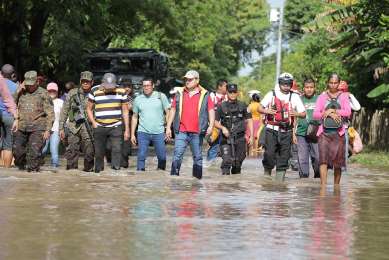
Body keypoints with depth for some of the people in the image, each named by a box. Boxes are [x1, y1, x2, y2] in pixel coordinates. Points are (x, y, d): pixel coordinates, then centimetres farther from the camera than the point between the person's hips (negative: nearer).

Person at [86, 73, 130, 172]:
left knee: (117, 150, -12)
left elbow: (125, 111, 7)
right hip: (99, 128, 0)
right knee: (99, 153, 3)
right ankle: (98, 172, 12)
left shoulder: (121, 91, 1)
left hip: (116, 127, 0)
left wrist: (127, 129, 5)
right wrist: (93, 123, -3)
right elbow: (89, 109, 9)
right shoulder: (94, 91, -2)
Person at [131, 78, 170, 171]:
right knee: (141, 156, -3)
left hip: (158, 133, -1)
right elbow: (135, 117, 14)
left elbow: (168, 112, 4)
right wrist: (132, 134, 11)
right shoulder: (138, 99, 8)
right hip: (143, 133, 1)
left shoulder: (161, 96, 2)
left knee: (162, 157, 3)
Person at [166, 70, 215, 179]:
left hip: (197, 133, 0)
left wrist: (211, 125, -11)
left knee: (197, 157, 8)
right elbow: (173, 110, 13)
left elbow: (211, 111, 3)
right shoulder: (180, 93, 10)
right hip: (181, 131, 1)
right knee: (177, 156, -8)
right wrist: (168, 127, 9)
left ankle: (197, 178, 15)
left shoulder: (204, 95, 5)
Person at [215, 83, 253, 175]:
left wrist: (251, 136, 2)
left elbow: (249, 120, 10)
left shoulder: (242, 106, 9)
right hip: (226, 139, -2)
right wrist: (222, 128, -15)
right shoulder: (221, 106, 5)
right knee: (227, 161, -17)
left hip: (240, 138, 2)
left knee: (238, 162, 7)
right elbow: (215, 122, 5)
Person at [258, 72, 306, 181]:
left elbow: (303, 114, 8)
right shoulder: (271, 94, 8)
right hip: (272, 130, -1)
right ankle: (267, 174, 5)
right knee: (269, 153, -13)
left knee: (284, 157, 0)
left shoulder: (294, 97, 9)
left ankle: (279, 182, 4)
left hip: (286, 131, 1)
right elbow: (260, 108, 8)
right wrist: (266, 111, -14)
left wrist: (296, 114, -14)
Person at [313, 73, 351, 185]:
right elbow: (315, 114, 2)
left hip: (338, 133, 1)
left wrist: (332, 111, -8)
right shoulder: (322, 96, 10)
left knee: (338, 162, 3)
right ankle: (323, 186, -20)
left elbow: (348, 112, -3)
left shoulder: (343, 96, 9)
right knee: (323, 159, -15)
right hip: (324, 132, 0)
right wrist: (330, 114, -10)